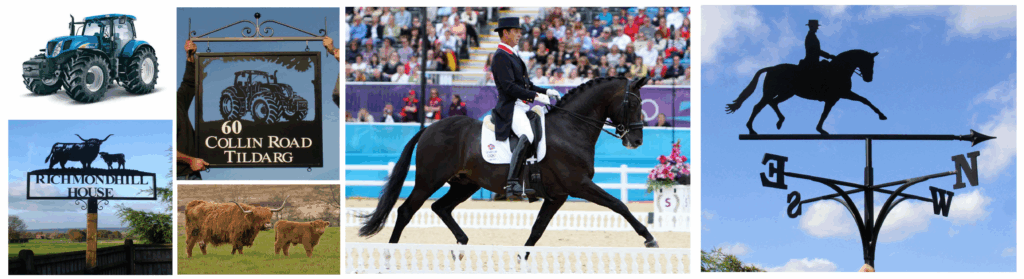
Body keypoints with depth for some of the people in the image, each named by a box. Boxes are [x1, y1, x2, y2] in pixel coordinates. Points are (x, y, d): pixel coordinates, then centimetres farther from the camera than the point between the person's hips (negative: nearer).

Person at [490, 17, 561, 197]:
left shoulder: (512, 56, 23)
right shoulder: (500, 56, -8)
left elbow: (526, 85, 26)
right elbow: (509, 87, -19)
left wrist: (546, 91, 12)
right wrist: (536, 96, -21)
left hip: (524, 106, 11)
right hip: (511, 108, -11)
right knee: (526, 136, -33)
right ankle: (512, 183, -36)